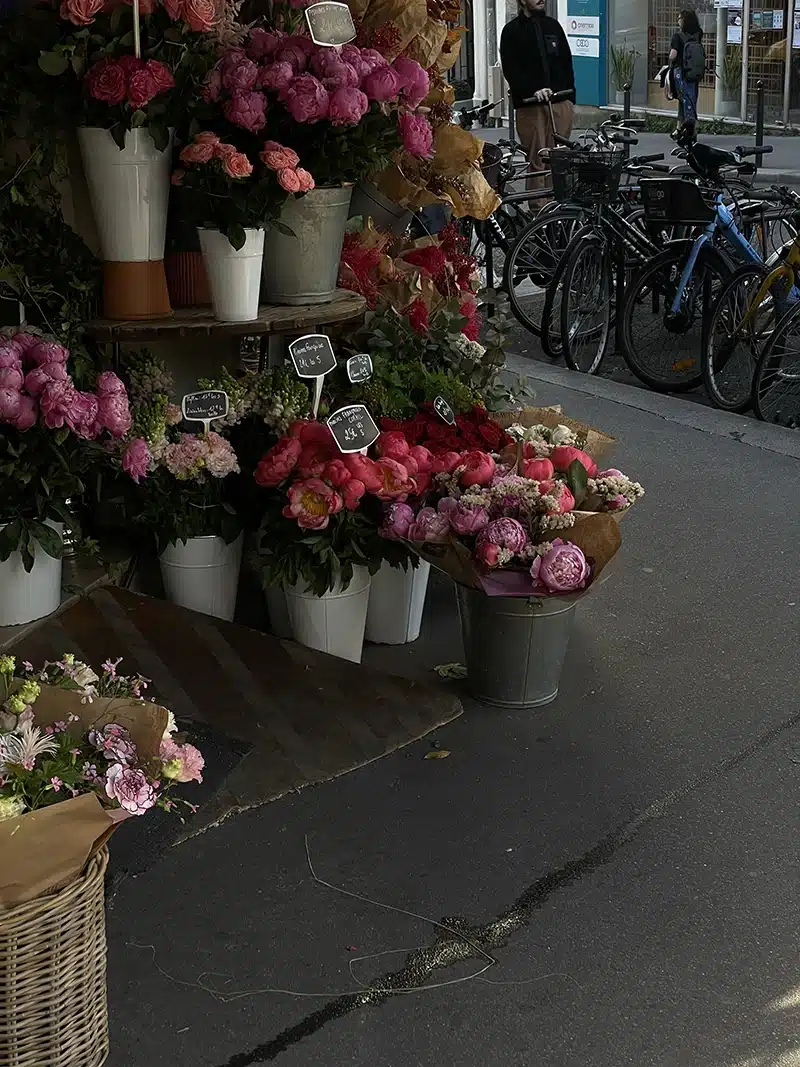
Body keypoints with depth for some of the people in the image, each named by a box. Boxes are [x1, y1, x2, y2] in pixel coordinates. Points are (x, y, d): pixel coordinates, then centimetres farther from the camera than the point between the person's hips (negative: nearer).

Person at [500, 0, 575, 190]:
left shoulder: (553, 25, 16)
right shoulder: (512, 30, 4)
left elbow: (567, 63, 18)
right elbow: (510, 69, -6)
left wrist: (571, 99, 12)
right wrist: (533, 90, -19)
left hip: (560, 103, 3)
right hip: (530, 105, -3)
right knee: (537, 161, -6)